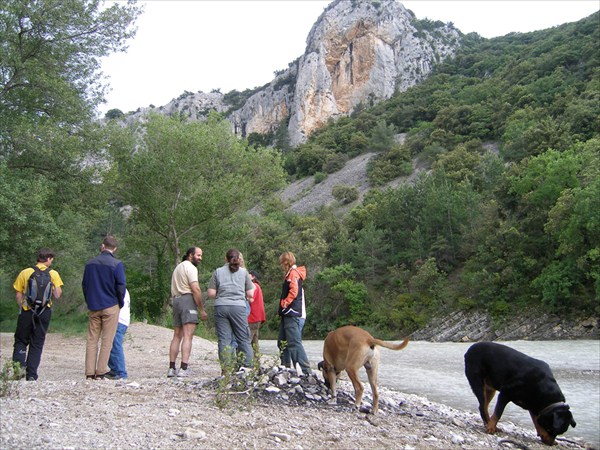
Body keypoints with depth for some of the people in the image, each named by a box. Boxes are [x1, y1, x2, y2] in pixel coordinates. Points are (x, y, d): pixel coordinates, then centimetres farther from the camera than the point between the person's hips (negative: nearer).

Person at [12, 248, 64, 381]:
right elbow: (57, 295, -4)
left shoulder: (25, 273, 2)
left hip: (27, 311, 0)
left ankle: (19, 363, -11)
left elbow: (18, 295, 3)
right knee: (37, 344, 8)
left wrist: (22, 308, 15)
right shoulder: (53, 274, 0)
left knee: (21, 341, 14)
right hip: (44, 313, 0)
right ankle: (31, 375, 5)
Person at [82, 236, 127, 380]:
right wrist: (120, 303, 5)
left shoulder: (90, 263, 6)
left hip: (93, 307, 4)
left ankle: (90, 372, 6)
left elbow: (84, 285, 13)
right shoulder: (117, 264, -8)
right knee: (107, 340, 2)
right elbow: (121, 287, -10)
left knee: (92, 340, 8)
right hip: (110, 307, -4)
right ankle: (101, 372, 1)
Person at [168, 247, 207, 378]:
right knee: (188, 336, -11)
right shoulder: (190, 267, -5)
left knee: (177, 336, 10)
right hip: (188, 299, -9)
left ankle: (171, 368, 9)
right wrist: (202, 309, -11)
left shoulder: (178, 267, 25)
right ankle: (183, 369, -18)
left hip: (176, 300, 9)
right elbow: (195, 290, -14)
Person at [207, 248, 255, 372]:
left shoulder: (218, 272, 8)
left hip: (221, 307, 1)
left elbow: (211, 293, 3)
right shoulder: (243, 272, 8)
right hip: (238, 307, 0)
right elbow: (250, 294, 6)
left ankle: (226, 370, 1)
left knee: (224, 339, 2)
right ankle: (249, 367, 1)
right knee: (243, 339, 6)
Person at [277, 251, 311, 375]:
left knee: (294, 342, -15)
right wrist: (283, 307, 14)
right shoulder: (290, 274, 21)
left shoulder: (294, 273, -8)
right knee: (282, 342, 16)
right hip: (287, 314, 11)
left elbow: (294, 291, -20)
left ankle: (306, 371, -18)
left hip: (291, 313, -11)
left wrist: (285, 303, -13)